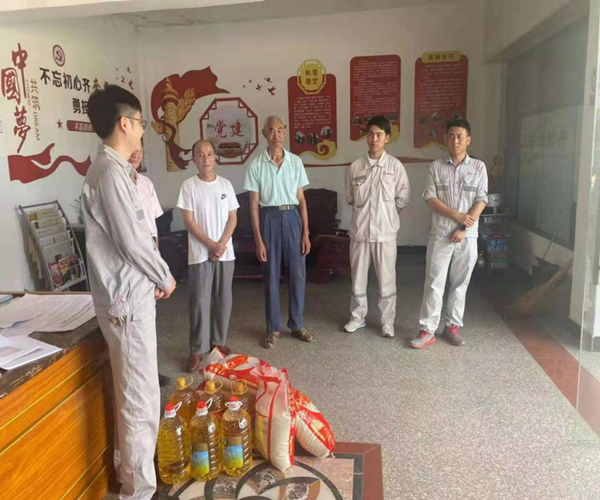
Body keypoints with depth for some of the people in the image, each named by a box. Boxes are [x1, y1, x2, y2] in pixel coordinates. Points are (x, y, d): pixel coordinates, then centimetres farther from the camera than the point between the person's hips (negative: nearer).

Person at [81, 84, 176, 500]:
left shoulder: (113, 168, 13)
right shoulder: (111, 172, -19)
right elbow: (132, 242, -21)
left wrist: (154, 277, 13)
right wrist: (165, 278, -6)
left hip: (130, 293, 10)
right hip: (128, 299, -10)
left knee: (133, 392, 22)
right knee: (141, 398, 1)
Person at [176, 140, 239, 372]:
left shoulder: (225, 184, 5)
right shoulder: (189, 186, -4)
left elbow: (233, 218, 4)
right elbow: (189, 221, -8)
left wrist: (222, 244, -10)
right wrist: (211, 245, -14)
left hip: (226, 252, 3)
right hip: (200, 253, -3)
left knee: (223, 299, 10)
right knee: (199, 301, 0)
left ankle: (219, 341, 26)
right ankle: (197, 349, 11)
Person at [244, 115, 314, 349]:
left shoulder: (295, 162, 4)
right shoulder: (256, 165, -3)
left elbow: (301, 200, 6)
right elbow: (254, 205, -3)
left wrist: (306, 233, 1)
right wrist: (258, 240, -8)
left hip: (292, 218, 2)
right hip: (269, 219, -2)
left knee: (297, 273, 6)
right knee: (271, 276, 6)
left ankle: (297, 325, 23)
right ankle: (273, 328, 20)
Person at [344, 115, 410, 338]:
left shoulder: (395, 166, -4)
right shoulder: (355, 166, 1)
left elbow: (402, 199, 2)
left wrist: (386, 216, 7)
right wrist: (365, 214, 8)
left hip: (385, 232, -2)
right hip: (360, 231, 2)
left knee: (386, 280, 6)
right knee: (358, 277, 11)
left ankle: (387, 322, 20)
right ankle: (358, 317, 27)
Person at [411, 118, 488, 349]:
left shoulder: (478, 167, 4)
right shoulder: (436, 166, 4)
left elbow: (481, 200, -2)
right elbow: (430, 197, -4)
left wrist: (464, 228, -12)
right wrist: (457, 215, -14)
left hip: (467, 236, 1)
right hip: (440, 234, 0)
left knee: (460, 283, 9)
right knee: (434, 282, -1)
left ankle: (453, 326, 22)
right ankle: (427, 330, 4)